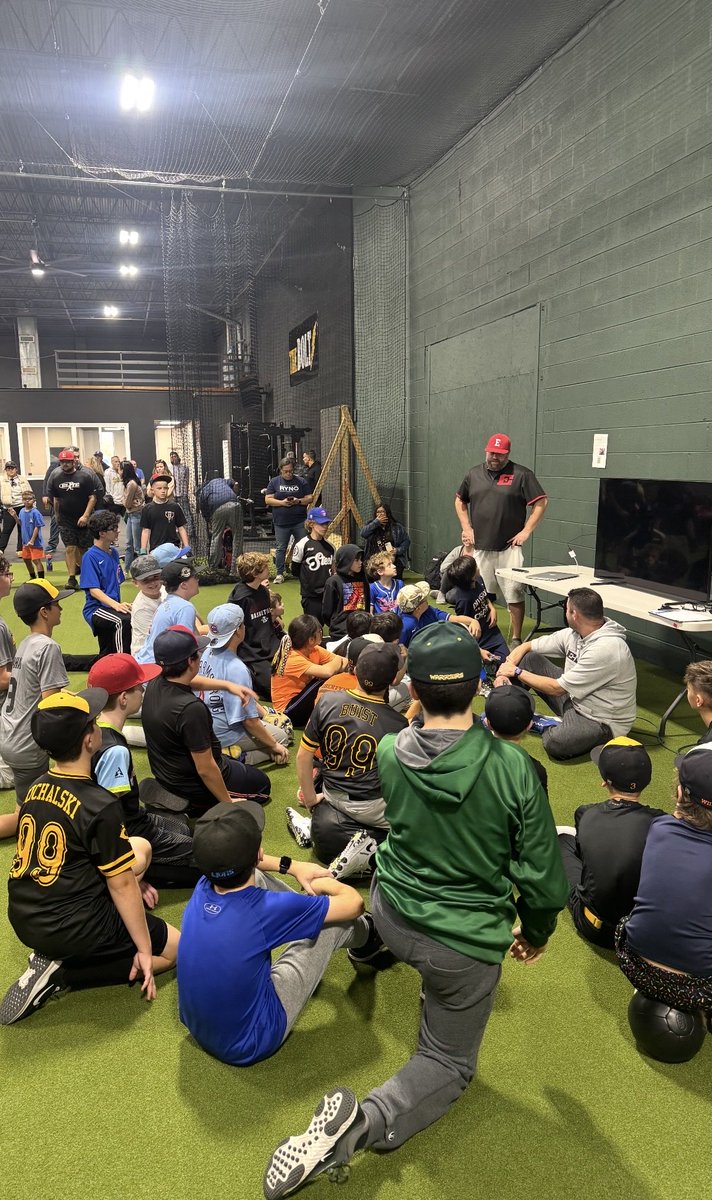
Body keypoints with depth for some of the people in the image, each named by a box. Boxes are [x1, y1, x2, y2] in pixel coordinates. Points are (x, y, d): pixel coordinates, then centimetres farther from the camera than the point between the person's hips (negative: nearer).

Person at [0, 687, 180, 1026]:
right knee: (177, 947, 10)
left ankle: (54, 955, 10)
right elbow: (121, 886, -16)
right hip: (72, 930, -8)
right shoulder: (100, 806, -23)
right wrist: (145, 951, -4)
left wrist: (133, 884, 19)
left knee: (140, 848, 24)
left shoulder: (35, 789, 1)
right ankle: (60, 974, -3)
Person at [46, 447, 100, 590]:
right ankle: (71, 578, -1)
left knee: (83, 547, 7)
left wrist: (86, 516, -16)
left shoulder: (86, 474, -10)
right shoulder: (55, 475, 0)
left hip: (83, 518, -1)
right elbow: (54, 498, 9)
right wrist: (57, 515, 13)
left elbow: (93, 497, -10)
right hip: (65, 518, 2)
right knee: (70, 547, -5)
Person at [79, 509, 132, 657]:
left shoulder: (114, 552, 10)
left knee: (105, 658, 15)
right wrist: (116, 605, -30)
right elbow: (93, 590, -18)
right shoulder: (91, 556, -12)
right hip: (95, 608, -8)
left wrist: (120, 604, 8)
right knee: (124, 620, -37)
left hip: (111, 608, 8)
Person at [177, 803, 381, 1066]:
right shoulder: (266, 910, -32)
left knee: (256, 876, 5)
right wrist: (326, 883, 4)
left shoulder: (203, 888, -16)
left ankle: (308, 909, 33)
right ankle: (364, 938, 34)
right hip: (248, 1046, -5)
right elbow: (354, 903, -17)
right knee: (330, 920, -2)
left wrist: (293, 866, 7)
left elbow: (234, 862, 12)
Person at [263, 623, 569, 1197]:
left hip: (392, 916, 4)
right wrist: (537, 932, 6)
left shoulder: (388, 754, -17)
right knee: (449, 1063, 19)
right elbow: (543, 872, -14)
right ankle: (365, 1122, -5)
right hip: (467, 944, -3)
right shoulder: (513, 767, -26)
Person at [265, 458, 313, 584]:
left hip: (300, 522, 1)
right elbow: (268, 499, -1)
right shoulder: (274, 482, 4)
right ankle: (279, 573, 10)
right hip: (281, 522, -1)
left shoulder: (301, 482, 7)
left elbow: (309, 498, 5)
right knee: (281, 548, 3)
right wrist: (282, 502, -15)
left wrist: (298, 501, -14)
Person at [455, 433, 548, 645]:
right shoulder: (474, 474, 10)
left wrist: (526, 531, -10)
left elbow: (541, 502, -4)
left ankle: (516, 639, 5)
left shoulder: (521, 474, -3)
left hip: (509, 547, -4)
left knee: (514, 593, -5)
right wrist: (466, 528, 10)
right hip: (480, 547, 4)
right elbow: (460, 501, 21)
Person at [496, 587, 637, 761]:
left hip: (602, 721, -8)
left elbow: (557, 688, -24)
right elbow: (526, 647, 3)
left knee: (555, 743, -36)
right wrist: (504, 673, -13)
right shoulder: (573, 634, -4)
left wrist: (517, 671, -13)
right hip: (574, 698, 8)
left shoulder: (605, 649, -30)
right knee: (530, 658, 0)